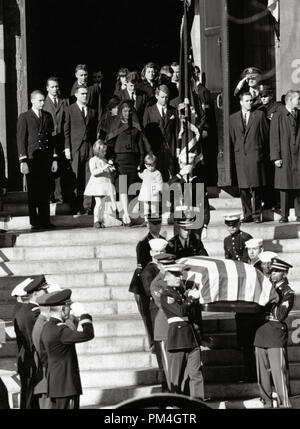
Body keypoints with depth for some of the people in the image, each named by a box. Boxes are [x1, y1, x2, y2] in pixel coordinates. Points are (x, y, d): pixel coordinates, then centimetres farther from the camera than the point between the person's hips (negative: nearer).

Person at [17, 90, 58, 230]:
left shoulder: (48, 117, 13)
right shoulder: (24, 117, 0)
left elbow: (52, 138, 14)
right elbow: (21, 140, -3)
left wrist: (54, 159, 8)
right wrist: (23, 161, -9)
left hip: (46, 159, 4)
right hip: (31, 159, -4)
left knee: (45, 192, 3)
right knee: (33, 192, 0)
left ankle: (45, 221, 8)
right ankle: (34, 222, 4)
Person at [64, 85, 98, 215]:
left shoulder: (92, 111, 15)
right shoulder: (69, 110, 4)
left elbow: (95, 131, 14)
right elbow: (66, 130, 1)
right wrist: (67, 148, -6)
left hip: (90, 147, 3)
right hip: (75, 148, -3)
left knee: (89, 178, -1)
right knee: (76, 179, -4)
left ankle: (87, 206, 2)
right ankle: (77, 207, -1)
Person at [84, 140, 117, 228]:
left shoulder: (105, 160, 16)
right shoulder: (93, 160, -3)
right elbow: (93, 172, -16)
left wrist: (111, 169, 5)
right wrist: (103, 169, -25)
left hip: (106, 184, 6)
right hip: (97, 184, -6)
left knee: (103, 203, 4)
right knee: (99, 203, -10)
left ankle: (101, 220, 10)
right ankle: (96, 221, -3)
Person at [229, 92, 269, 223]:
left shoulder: (259, 115, 6)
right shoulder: (233, 118, 12)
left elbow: (266, 133, 10)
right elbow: (232, 137, 17)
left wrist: (261, 149, 10)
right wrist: (238, 149, 11)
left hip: (255, 154, -2)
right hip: (240, 156, 2)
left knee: (256, 186, -5)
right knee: (243, 187, 0)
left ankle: (256, 214, -1)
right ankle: (247, 214, 6)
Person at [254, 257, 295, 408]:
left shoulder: (287, 292, -2)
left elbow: (280, 315, -12)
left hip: (276, 339, -6)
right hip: (260, 336, 6)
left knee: (279, 373, -10)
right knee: (262, 374, 8)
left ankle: (284, 405, -8)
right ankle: (267, 403, 16)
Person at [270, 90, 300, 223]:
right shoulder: (278, 116, -2)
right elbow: (274, 138, -3)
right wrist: (276, 157, -8)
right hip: (284, 156, -3)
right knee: (285, 187, 0)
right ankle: (284, 215, 6)